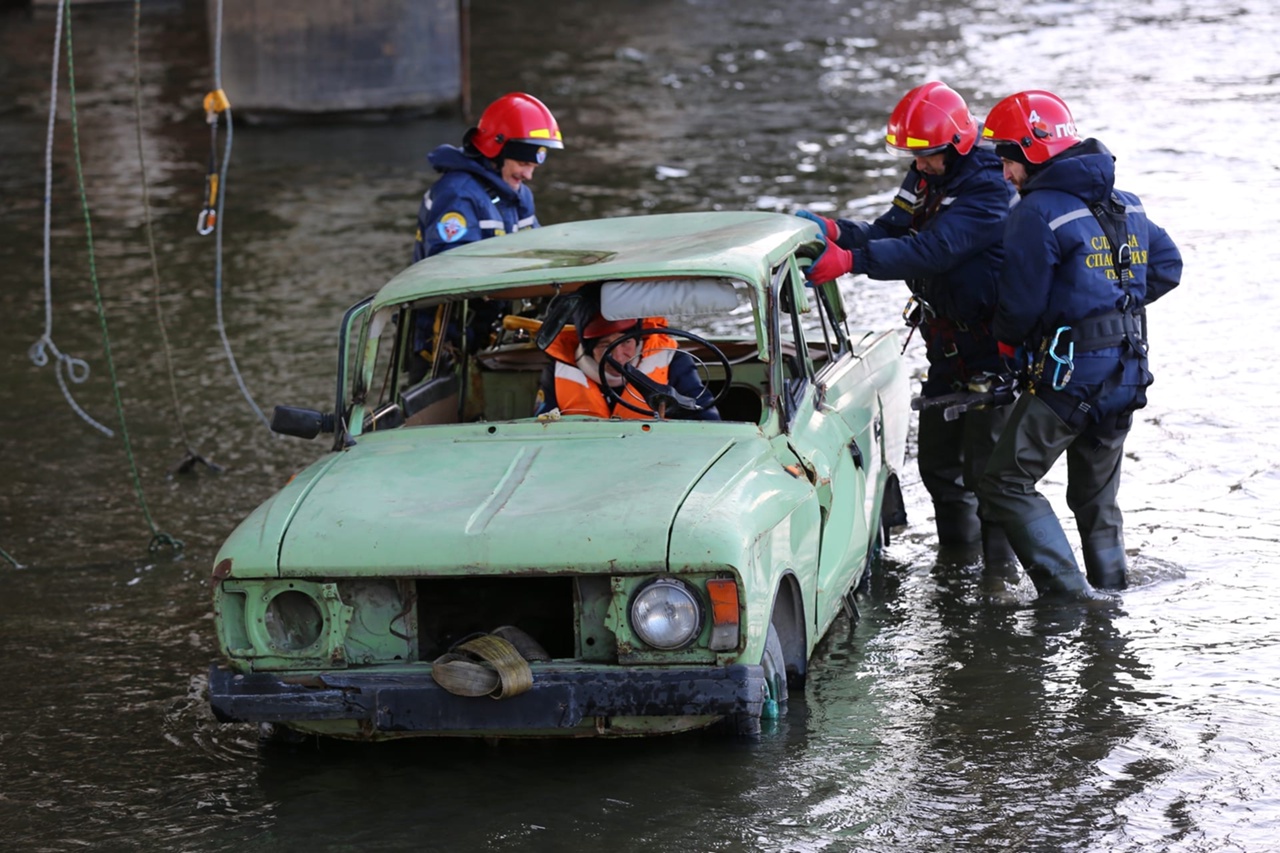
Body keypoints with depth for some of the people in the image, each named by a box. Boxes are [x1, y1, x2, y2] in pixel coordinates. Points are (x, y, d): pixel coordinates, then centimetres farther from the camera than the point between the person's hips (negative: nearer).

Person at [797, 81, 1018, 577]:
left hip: (991, 346, -8)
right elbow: (889, 233, 0)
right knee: (937, 457, 14)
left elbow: (928, 251, -33)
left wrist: (849, 261, -42)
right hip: (946, 341, 8)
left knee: (988, 462, -7)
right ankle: (956, 553, 28)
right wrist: (835, 232, -19)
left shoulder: (988, 191, -23)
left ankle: (1000, 567, 1)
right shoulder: (924, 179, 5)